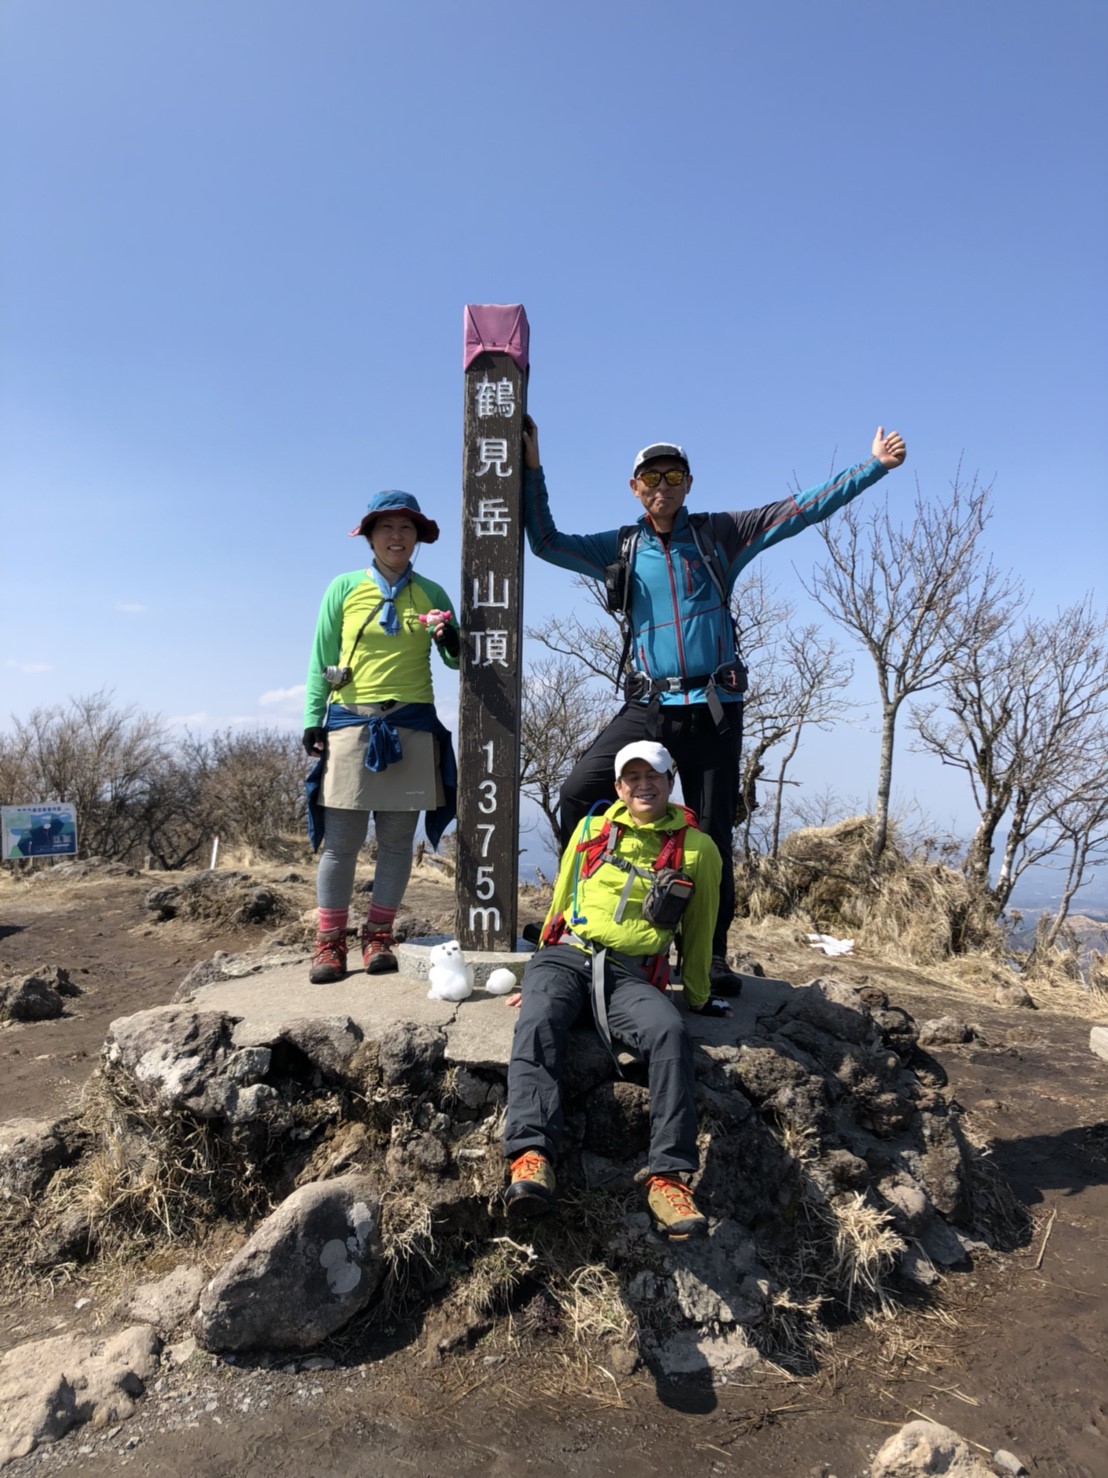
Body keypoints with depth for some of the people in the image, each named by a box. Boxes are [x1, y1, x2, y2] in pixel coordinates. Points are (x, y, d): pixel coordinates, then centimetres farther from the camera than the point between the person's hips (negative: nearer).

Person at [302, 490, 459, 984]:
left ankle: (379, 937, 16)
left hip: (412, 726, 1)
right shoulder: (344, 588, 5)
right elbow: (320, 660, 5)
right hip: (350, 724, -1)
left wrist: (452, 643, -11)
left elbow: (454, 659, 12)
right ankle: (330, 943, 9)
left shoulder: (431, 594, 8)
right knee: (341, 841, 0)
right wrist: (313, 719, -2)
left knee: (397, 840, 5)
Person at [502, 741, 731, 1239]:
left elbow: (698, 933, 19)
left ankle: (669, 1176, -31)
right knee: (538, 1023, -32)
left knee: (670, 1034, -32)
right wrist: (541, 970, 23)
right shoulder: (592, 829, 15)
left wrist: (698, 998, 24)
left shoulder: (697, 849, 11)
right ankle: (531, 1156, -42)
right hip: (566, 956, 1)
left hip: (631, 975, -1)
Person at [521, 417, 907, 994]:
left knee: (712, 835, 3)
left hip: (714, 707, -1)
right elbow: (546, 541, 8)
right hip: (647, 705, 1)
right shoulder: (621, 548, 11)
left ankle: (711, 955, 16)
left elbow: (803, 508, 5)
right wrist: (532, 469, 2)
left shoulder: (719, 534, 8)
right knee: (578, 795, -16)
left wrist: (873, 465, 0)